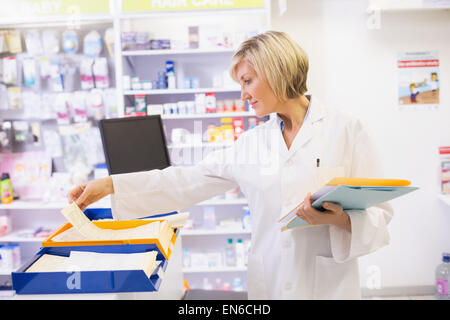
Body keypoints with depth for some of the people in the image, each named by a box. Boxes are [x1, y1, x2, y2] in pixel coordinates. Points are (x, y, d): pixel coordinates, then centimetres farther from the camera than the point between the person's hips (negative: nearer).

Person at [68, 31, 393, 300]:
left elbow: (379, 212, -6)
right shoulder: (253, 142, 4)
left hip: (329, 284, -3)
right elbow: (189, 182, 3)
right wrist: (110, 185, -1)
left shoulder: (347, 129, -8)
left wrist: (342, 220, -27)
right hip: (268, 283, 4)